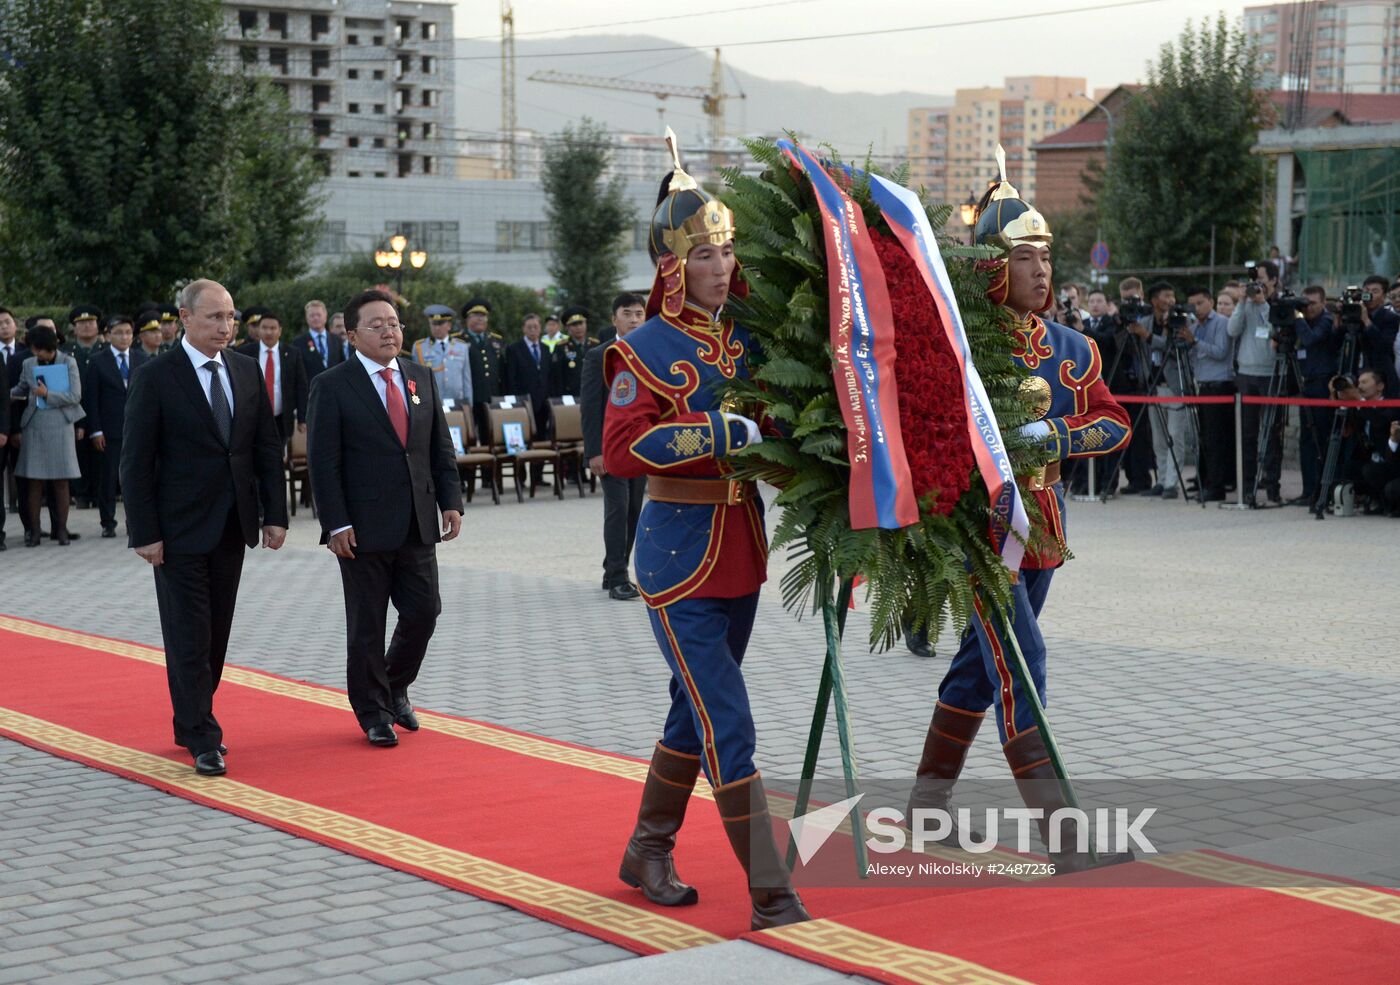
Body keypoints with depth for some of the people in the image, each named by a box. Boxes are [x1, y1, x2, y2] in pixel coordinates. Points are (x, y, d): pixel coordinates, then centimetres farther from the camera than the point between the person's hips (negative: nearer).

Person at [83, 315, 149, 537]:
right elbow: (90, 398, -1)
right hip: (109, 431, -2)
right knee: (107, 478, 2)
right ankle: (108, 523, 10)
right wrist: (95, 431, -7)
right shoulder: (98, 362, 2)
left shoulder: (143, 360, 10)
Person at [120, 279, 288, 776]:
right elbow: (136, 462, -9)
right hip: (180, 529, -5)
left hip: (232, 527, 5)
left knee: (216, 634, 12)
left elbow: (267, 447, 9)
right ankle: (203, 740, 2)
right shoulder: (155, 378, -9)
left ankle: (191, 723, 25)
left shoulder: (247, 371, 6)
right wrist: (145, 533, -13)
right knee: (189, 637, -3)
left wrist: (275, 514, 3)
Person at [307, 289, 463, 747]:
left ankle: (395, 689, 30)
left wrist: (451, 501, 3)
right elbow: (323, 462, -9)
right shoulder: (332, 386, -6)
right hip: (364, 528, -5)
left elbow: (441, 447, 12)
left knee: (423, 612, 6)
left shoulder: (421, 378, 9)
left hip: (417, 524, 5)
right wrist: (336, 524, -15)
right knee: (367, 625, 4)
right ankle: (374, 713, 18)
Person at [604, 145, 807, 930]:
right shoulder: (648, 350, -11)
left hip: (742, 551, 7)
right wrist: (724, 434, -26)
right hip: (681, 554, -7)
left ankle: (648, 855, 34)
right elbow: (621, 450, -23)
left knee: (696, 713, 18)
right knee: (729, 728, -9)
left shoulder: (747, 339, 8)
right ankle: (773, 901, -7)